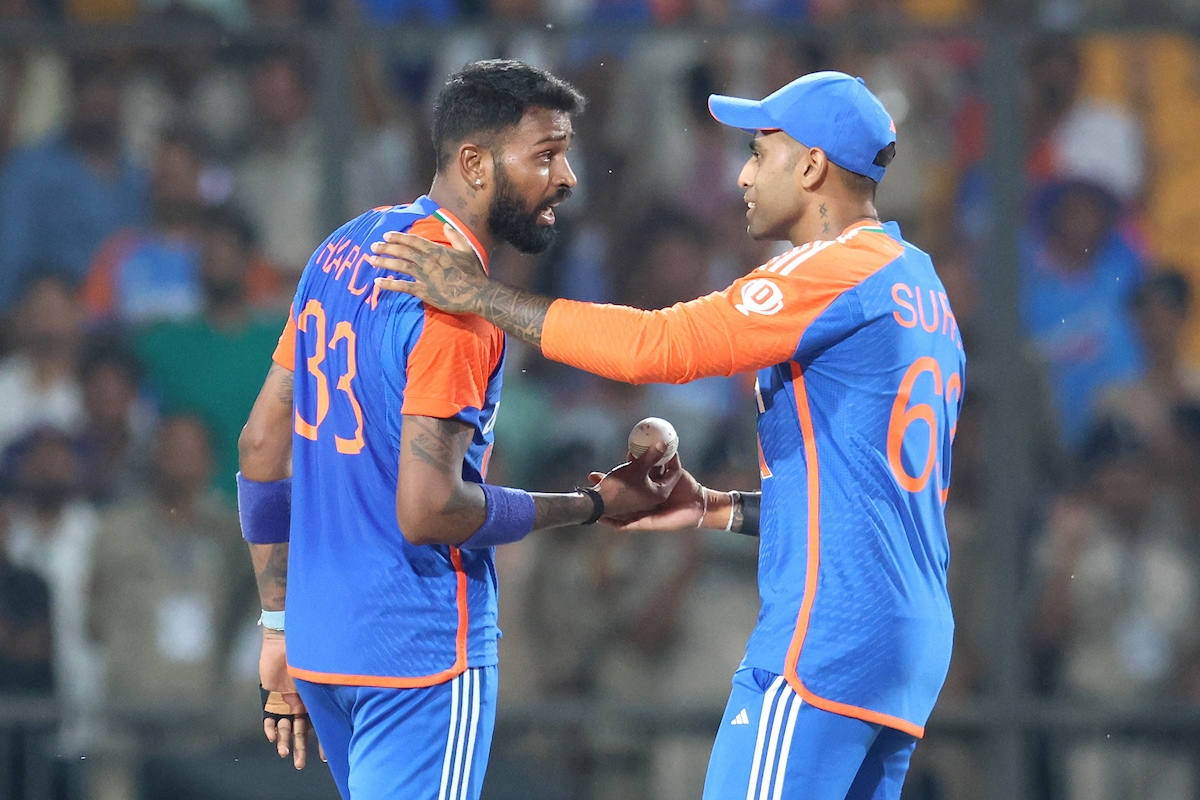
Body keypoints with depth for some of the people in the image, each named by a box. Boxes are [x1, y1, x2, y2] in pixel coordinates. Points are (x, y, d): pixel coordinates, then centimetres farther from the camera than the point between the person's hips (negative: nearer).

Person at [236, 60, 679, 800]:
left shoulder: (346, 249, 9)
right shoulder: (455, 302, -17)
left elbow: (263, 446, 13)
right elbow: (427, 509, -22)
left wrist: (281, 622, 18)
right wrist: (593, 506, -10)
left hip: (319, 645, 9)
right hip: (420, 652, -9)